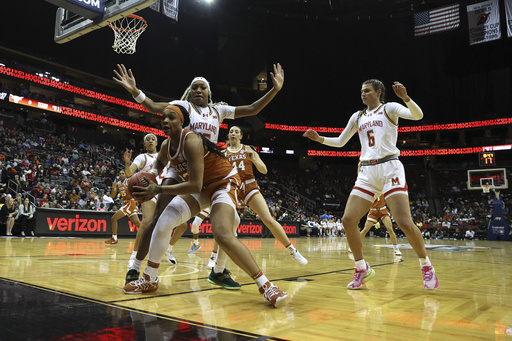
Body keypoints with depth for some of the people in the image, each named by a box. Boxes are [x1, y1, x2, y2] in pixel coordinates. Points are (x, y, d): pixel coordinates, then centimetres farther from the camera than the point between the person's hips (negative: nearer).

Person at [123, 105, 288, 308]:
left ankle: (265, 285, -18)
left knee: (223, 236, -28)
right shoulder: (166, 146, -3)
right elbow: (157, 167, 20)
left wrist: (158, 190, -29)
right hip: (199, 187, 8)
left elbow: (195, 185, -31)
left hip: (222, 183, -8)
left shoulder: (191, 141, -28)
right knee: (164, 222, -6)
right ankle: (149, 280, 11)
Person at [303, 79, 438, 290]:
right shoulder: (357, 117, 19)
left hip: (390, 169, -5)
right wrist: (319, 139, 10)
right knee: (348, 220, -7)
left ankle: (427, 266, 10)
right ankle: (362, 269, 9)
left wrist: (405, 97, -28)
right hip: (367, 172, 5)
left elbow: (417, 115, -12)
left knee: (404, 222, -14)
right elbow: (340, 142, 25)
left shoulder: (389, 108, 5)